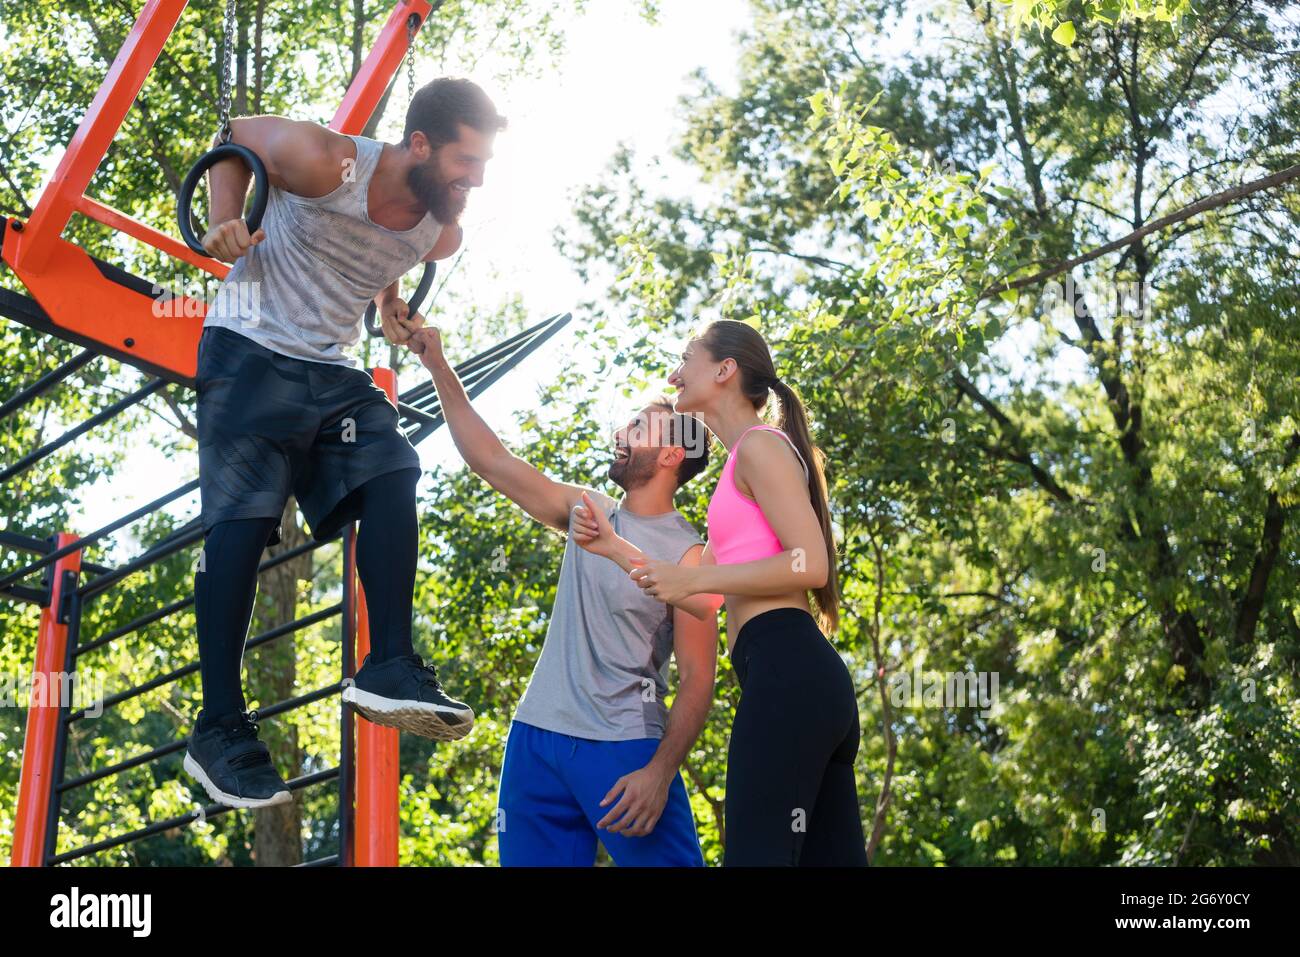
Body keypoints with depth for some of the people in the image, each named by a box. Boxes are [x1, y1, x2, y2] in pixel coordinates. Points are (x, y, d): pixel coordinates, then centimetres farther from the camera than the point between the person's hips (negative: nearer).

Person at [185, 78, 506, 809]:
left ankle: (391, 667, -16)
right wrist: (226, 218, -15)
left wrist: (391, 301, 7)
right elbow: (241, 134, -1)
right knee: (243, 521, -12)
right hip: (252, 353, -6)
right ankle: (220, 729, -9)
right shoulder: (325, 164, -20)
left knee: (392, 479, -16)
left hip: (334, 371, 6)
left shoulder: (443, 233, -1)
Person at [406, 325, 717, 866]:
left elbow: (697, 680, -8)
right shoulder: (588, 514, 11)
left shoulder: (686, 555, -6)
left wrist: (660, 772, -19)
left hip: (624, 751, -5)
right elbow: (489, 459, 13)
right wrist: (439, 368, 9)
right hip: (535, 740, 6)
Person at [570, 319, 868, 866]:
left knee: (757, 854, -13)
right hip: (802, 676, 10)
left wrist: (692, 577, -10)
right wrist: (616, 549, 26)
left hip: (784, 669, -10)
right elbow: (706, 600, 28)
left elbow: (811, 564, -14)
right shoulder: (747, 462, 28)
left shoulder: (760, 445, -2)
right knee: (831, 858, 6)